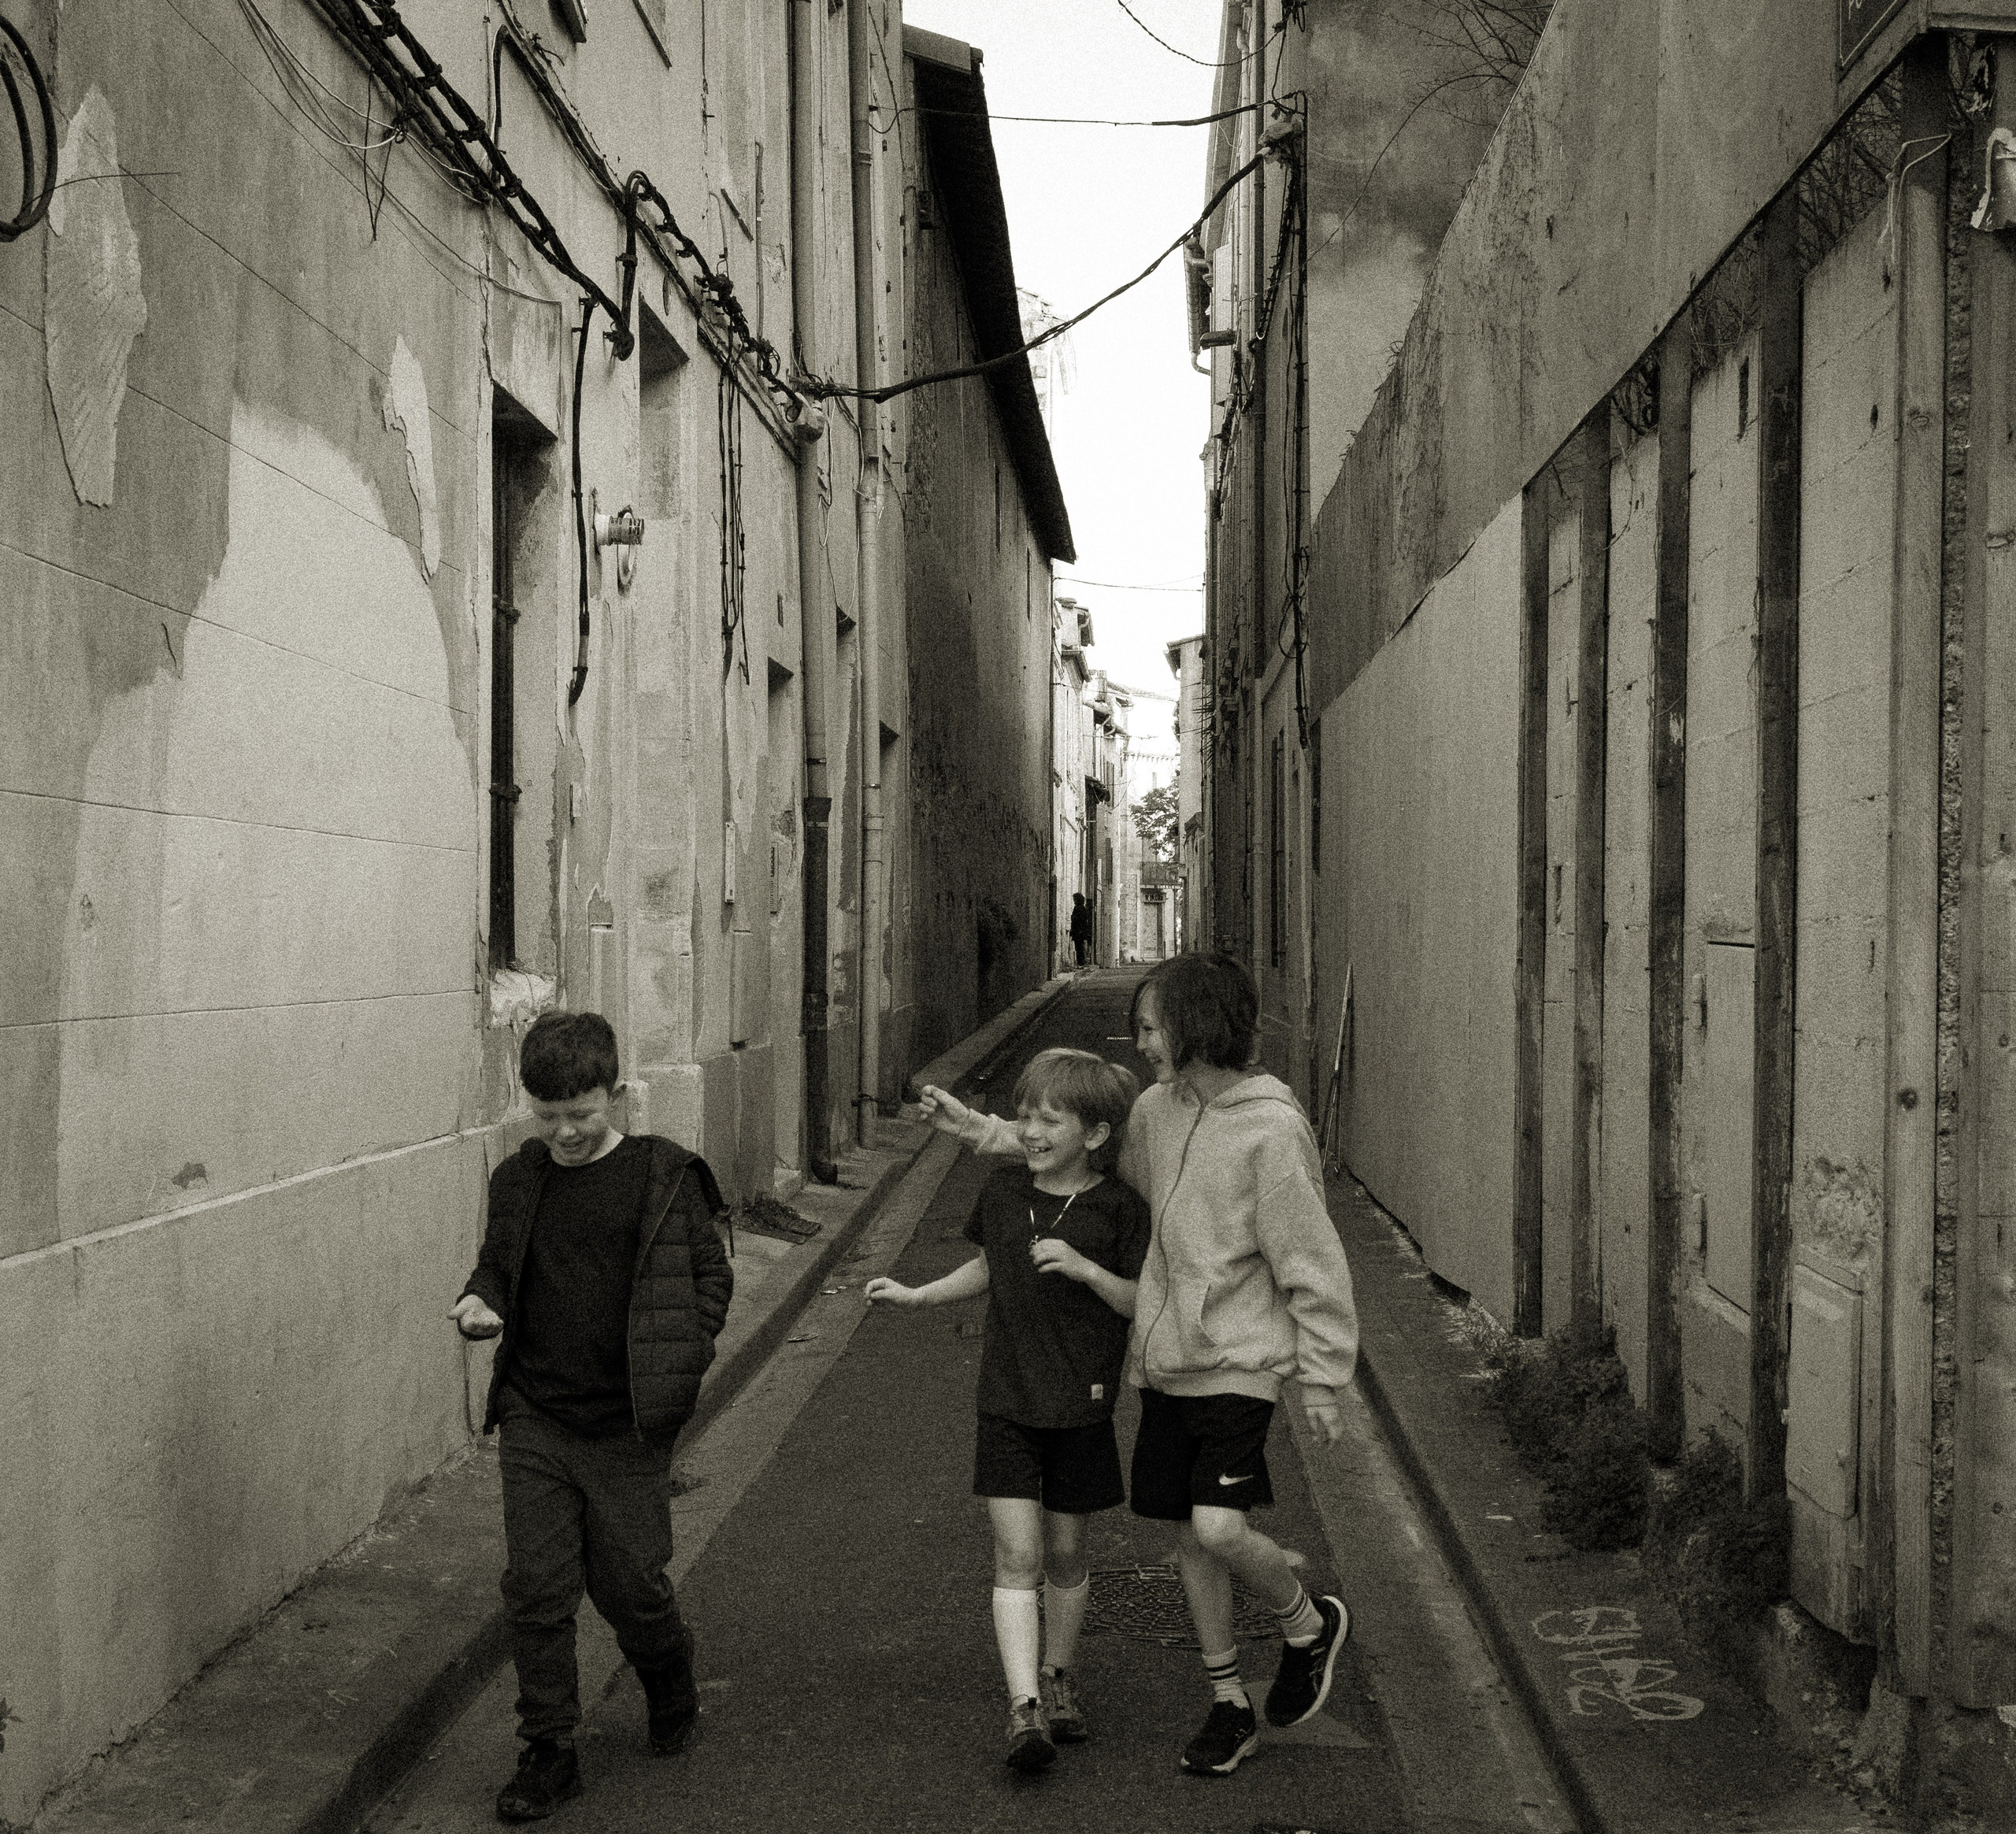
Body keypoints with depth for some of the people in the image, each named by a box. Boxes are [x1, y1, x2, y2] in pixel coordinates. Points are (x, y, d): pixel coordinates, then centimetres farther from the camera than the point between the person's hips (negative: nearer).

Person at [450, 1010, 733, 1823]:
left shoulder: (664, 1174, -6)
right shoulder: (517, 1179, 4)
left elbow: (710, 1272, 0)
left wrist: (681, 1365, -13)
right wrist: (479, 1301, -5)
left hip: (626, 1427, -3)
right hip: (534, 1423, 3)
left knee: (629, 1585, 6)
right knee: (535, 1589, 1)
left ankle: (670, 1680, 37)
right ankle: (548, 1752, 15)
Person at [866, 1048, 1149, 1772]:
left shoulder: (1117, 1209, -9)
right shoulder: (1002, 1191, 3)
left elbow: (1146, 1303, -9)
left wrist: (1085, 1268, -23)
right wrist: (915, 1295, 16)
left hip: (1081, 1408, -2)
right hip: (1006, 1403, 2)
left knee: (1065, 1553, 13)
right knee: (1016, 1554, -7)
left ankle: (1059, 1678, 33)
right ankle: (1024, 1707, -10)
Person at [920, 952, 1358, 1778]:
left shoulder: (1271, 1129, -16)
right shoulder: (1157, 1110, 5)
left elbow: (1312, 1265, -13)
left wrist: (1323, 1381, -11)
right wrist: (976, 1128, 16)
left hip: (1237, 1362, -7)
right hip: (1165, 1360, 7)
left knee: (1221, 1529, -18)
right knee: (1189, 1536, 10)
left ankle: (1310, 1625, 14)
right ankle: (1230, 1704, 26)